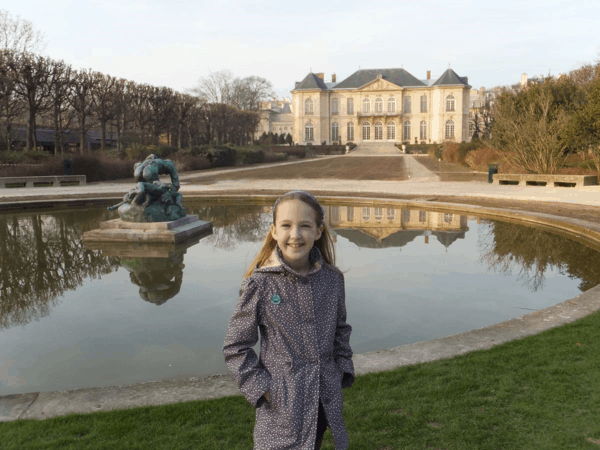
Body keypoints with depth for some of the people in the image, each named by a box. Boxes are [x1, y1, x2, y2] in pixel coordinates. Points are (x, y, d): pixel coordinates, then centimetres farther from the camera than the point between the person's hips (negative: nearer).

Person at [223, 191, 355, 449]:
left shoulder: (332, 279, -3)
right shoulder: (260, 284, -14)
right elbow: (235, 348, -7)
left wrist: (343, 369, 4)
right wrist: (261, 388, -11)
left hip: (326, 402, 4)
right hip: (281, 405, -4)